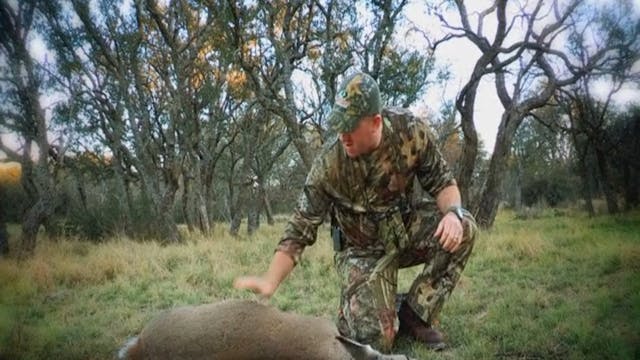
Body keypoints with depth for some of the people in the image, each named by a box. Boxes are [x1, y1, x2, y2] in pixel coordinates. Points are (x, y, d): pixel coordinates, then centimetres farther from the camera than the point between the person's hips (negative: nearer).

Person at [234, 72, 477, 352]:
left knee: (463, 228, -25)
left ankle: (414, 314, -8)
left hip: (406, 227, 4)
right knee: (375, 338, -21)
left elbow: (442, 181, -7)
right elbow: (300, 228, -20)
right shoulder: (328, 165, -25)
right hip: (363, 248, -3)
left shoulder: (410, 130, -19)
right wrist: (269, 281, -31)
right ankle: (351, 312, 18)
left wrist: (452, 212, -30)